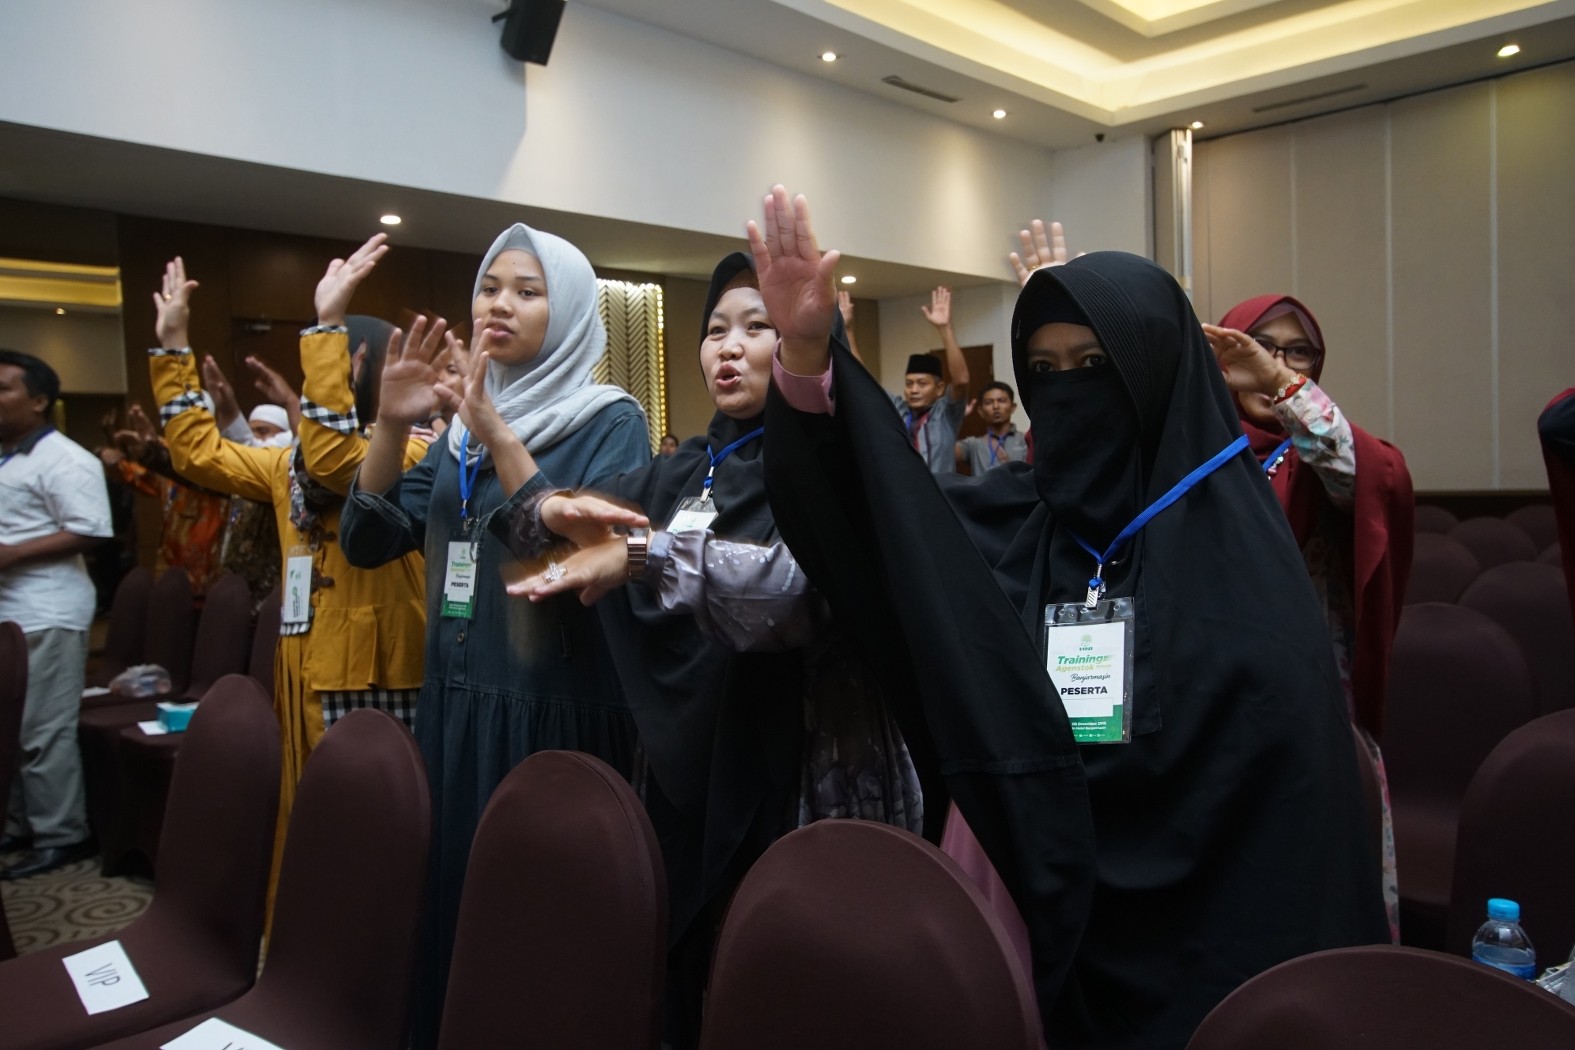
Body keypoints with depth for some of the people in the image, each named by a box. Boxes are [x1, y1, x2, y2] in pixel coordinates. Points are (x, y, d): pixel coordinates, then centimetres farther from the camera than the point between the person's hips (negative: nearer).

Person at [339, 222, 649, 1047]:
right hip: (455, 707, 6)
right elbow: (367, 541, 4)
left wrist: (499, 438, -26)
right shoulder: (463, 426, 10)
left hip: (556, 713, -6)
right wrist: (390, 424, -10)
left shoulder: (609, 421, -8)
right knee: (454, 903, 16)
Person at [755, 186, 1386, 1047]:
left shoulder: (1237, 538, -8)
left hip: (1200, 935, -2)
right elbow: (867, 532, -13)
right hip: (1040, 914, 3)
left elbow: (1284, 768, -11)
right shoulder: (1004, 523, 1)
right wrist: (808, 356, -27)